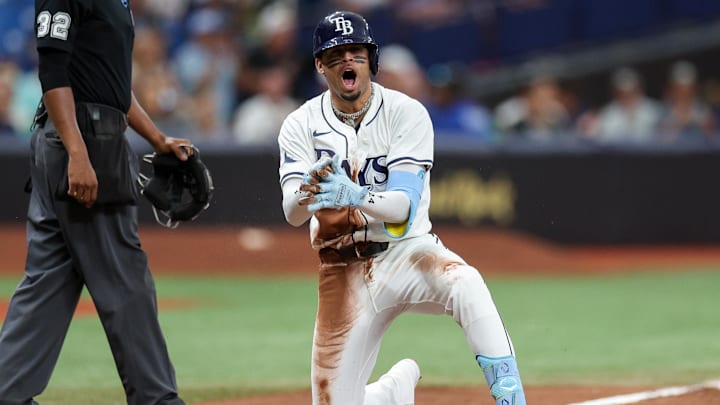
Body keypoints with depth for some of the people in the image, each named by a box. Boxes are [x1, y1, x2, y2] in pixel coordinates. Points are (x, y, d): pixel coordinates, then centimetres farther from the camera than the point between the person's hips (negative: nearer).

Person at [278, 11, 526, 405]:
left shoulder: (406, 113, -9)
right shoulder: (301, 126, -2)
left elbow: (403, 206, -20)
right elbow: (292, 214, -15)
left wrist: (354, 196, -40)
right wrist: (308, 192, -39)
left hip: (408, 251, -2)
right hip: (344, 272, 3)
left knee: (464, 283, -37)